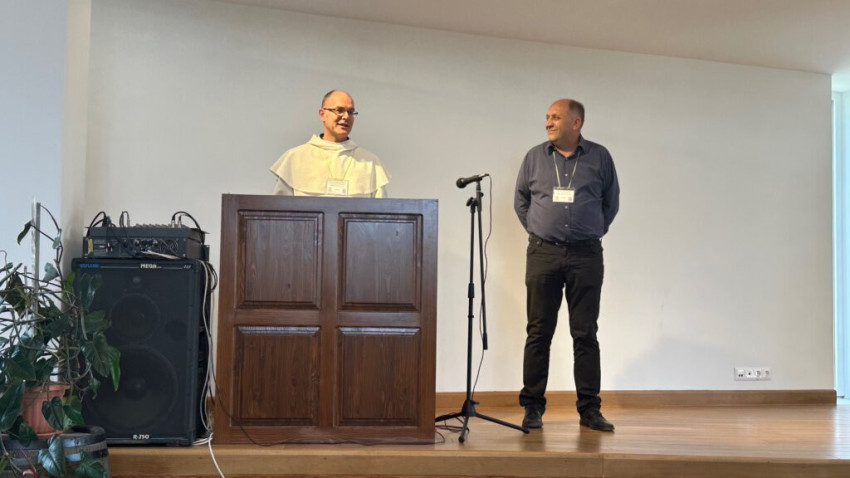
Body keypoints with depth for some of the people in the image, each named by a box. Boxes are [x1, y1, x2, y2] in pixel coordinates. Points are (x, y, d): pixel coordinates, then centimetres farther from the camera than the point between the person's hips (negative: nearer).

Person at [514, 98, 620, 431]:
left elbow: (611, 202, 15)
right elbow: (520, 200, 18)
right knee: (539, 332, 2)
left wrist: (594, 231, 11)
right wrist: (535, 229, 11)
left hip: (586, 255, -1)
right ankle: (532, 407, 9)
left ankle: (589, 409, 8)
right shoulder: (534, 157, 8)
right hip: (543, 254, 1)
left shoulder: (599, 157, 5)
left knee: (585, 334, 2)